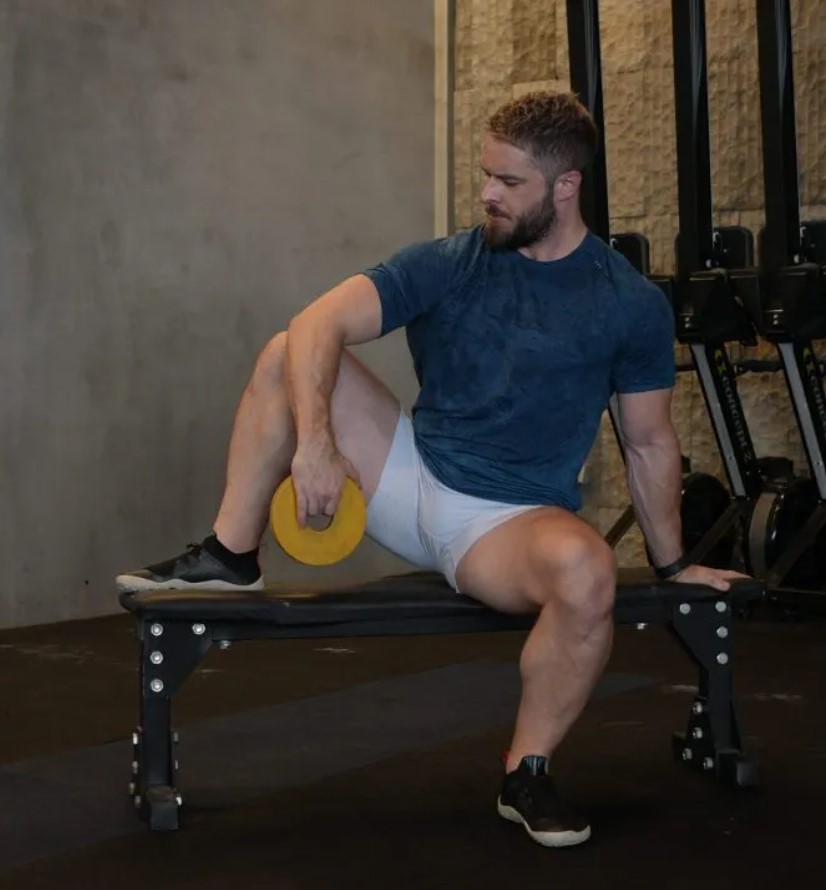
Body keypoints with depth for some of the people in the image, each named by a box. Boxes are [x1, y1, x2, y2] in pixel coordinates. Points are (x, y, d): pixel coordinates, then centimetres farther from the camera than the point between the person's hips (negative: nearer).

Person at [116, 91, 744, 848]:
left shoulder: (631, 305, -7)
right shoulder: (447, 266, -5)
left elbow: (650, 444, 3)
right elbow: (320, 324, -16)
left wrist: (672, 564, 10)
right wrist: (315, 440, -32)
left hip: (510, 521, -3)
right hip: (411, 476, 3)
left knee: (587, 567, -38)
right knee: (286, 358, -9)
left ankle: (527, 773, -13)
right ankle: (229, 559, 1)